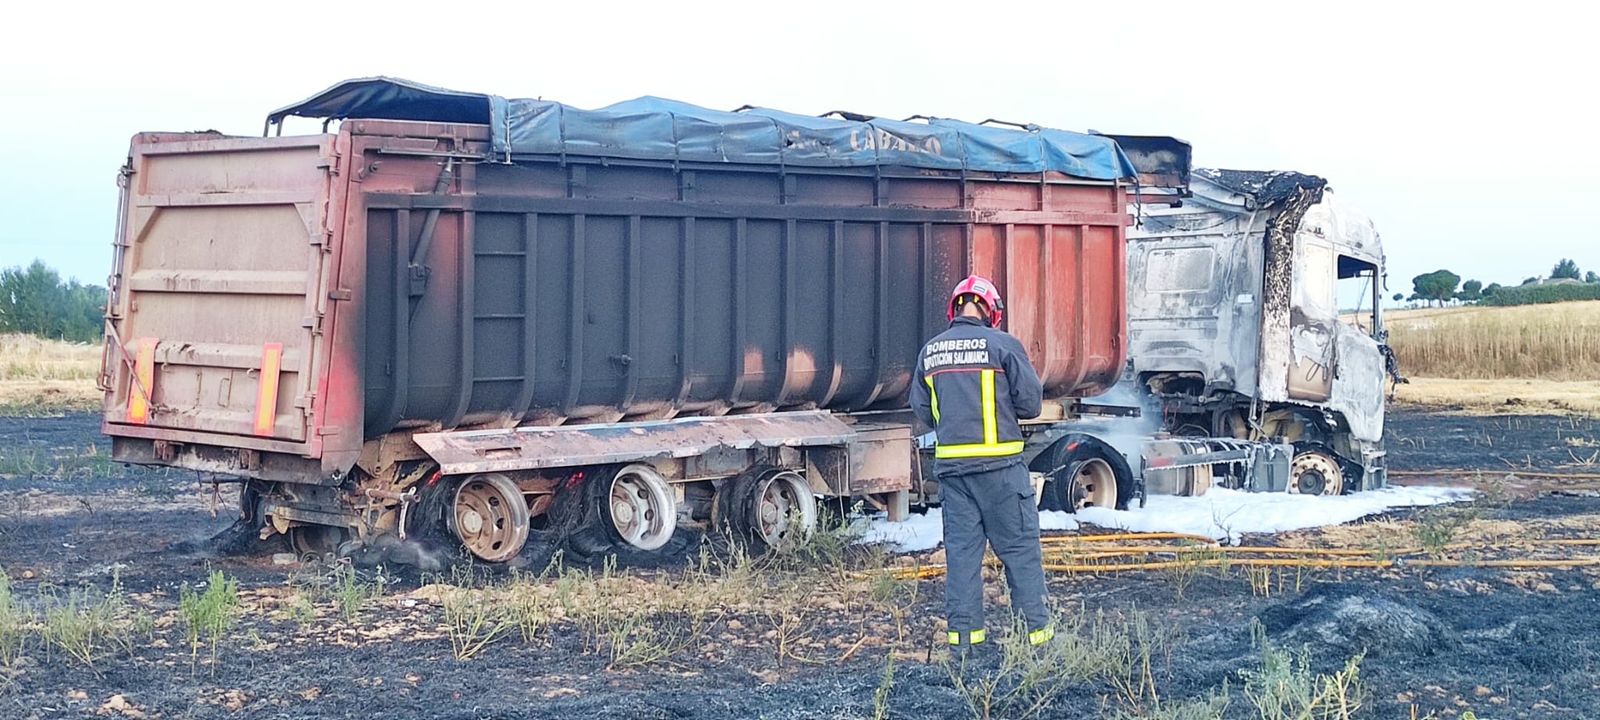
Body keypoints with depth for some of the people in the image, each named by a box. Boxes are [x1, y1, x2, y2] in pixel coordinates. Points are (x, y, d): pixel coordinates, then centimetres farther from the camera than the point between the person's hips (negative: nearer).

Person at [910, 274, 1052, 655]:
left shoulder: (930, 352, 6)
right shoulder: (1002, 344, -8)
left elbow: (922, 410, 11)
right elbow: (1030, 403, -7)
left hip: (950, 463, 4)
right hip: (998, 464, -4)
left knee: (961, 547, 10)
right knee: (1019, 545, 4)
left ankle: (962, 630, 10)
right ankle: (1035, 627, 7)